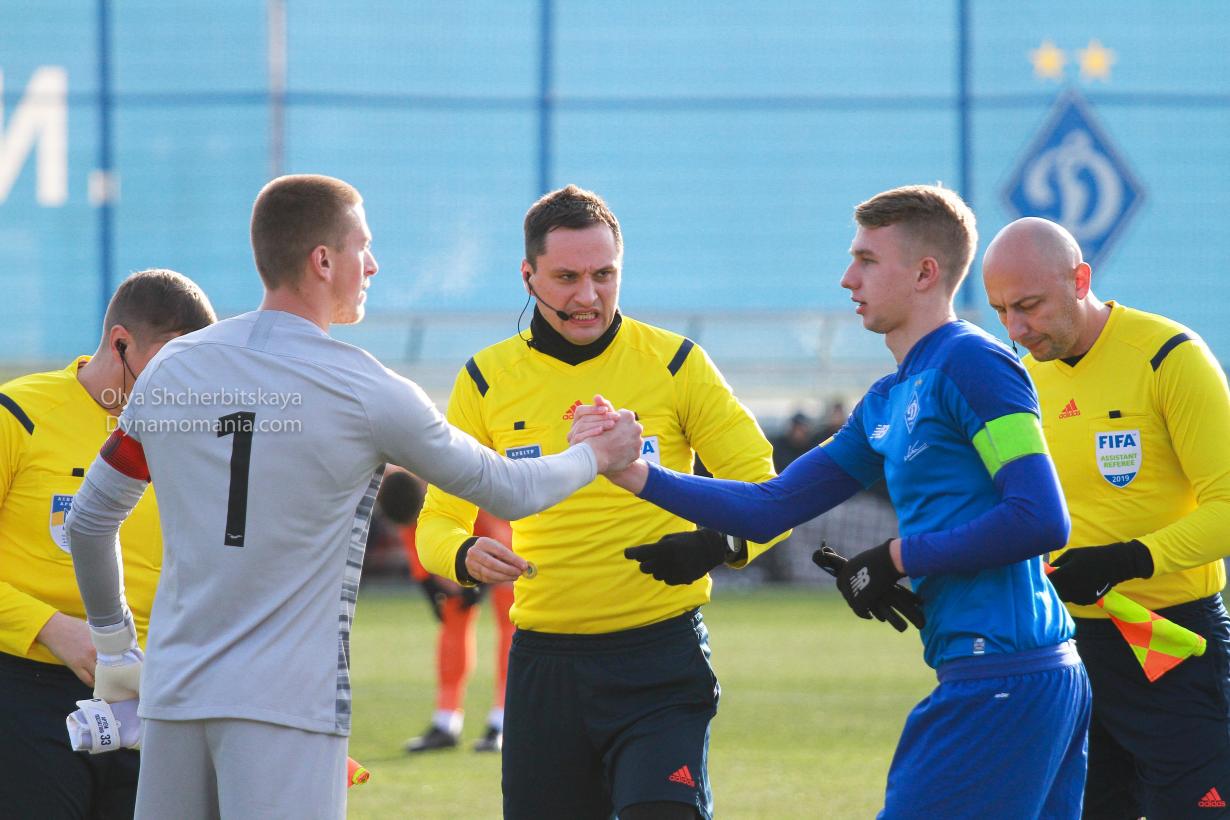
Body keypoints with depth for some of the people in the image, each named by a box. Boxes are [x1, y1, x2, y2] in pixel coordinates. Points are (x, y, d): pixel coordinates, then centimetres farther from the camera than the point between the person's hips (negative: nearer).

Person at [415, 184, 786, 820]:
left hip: (661, 660, -2)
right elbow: (437, 522, 11)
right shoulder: (486, 381, 5)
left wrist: (719, 544, -21)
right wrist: (464, 557, -13)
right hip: (544, 665, 3)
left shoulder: (675, 365, 0)